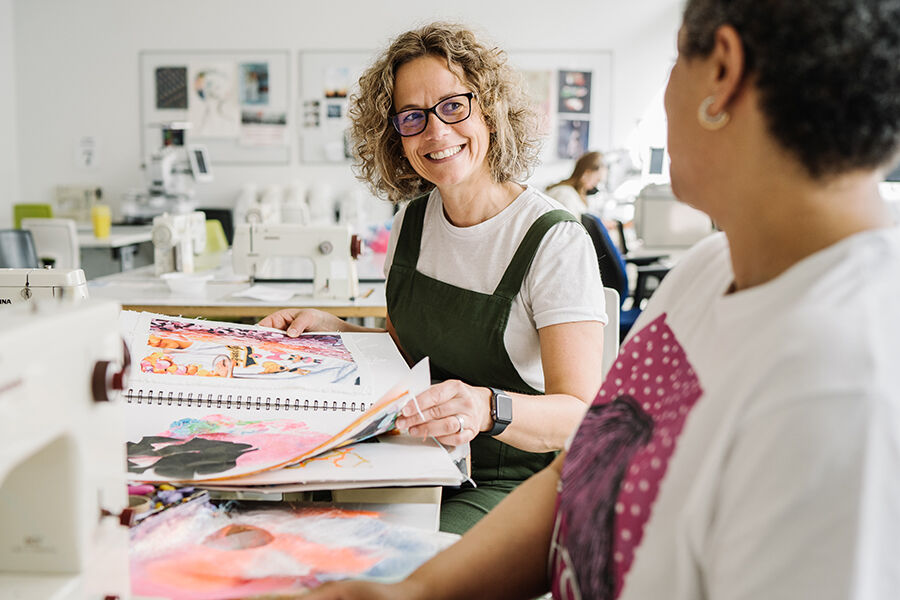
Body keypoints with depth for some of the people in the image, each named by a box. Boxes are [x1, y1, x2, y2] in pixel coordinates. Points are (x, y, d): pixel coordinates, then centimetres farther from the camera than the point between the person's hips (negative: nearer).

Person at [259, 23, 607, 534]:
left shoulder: (555, 241, -14)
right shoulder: (412, 223, 6)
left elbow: (581, 414, -20)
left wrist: (487, 408, -39)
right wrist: (330, 331, 0)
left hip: (514, 486, -5)